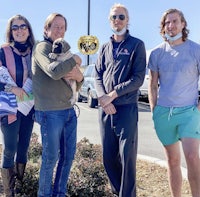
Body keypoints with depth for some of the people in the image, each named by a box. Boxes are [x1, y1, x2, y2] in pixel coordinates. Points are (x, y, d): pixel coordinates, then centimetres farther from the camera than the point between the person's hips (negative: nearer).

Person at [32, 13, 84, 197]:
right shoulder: (42, 47, -7)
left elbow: (76, 85, 16)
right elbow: (54, 72, -26)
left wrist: (79, 77, -7)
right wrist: (75, 60, -11)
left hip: (69, 111, 7)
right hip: (50, 113, -7)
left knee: (68, 155, 12)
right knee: (51, 157, 2)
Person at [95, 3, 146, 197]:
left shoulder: (137, 45, 1)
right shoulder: (105, 48, 14)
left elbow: (138, 78, -8)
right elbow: (98, 76, 8)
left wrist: (114, 94, -15)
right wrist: (103, 98, -10)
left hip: (127, 108, -4)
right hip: (105, 108, 5)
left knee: (127, 157, -1)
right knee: (108, 156, 11)